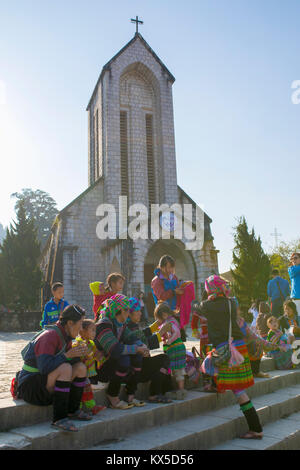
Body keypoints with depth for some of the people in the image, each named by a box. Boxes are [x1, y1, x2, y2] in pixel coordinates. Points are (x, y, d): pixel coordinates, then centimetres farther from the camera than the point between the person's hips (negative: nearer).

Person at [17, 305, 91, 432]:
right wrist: (67, 355, -28)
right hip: (30, 387, -9)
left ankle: (73, 411, 6)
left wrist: (77, 354, -9)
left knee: (81, 367, -4)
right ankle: (59, 418, -25)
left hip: (47, 384, 9)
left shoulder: (66, 336, 5)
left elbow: (67, 359, 10)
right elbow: (45, 368, -34)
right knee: (65, 369, -31)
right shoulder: (50, 336, -24)